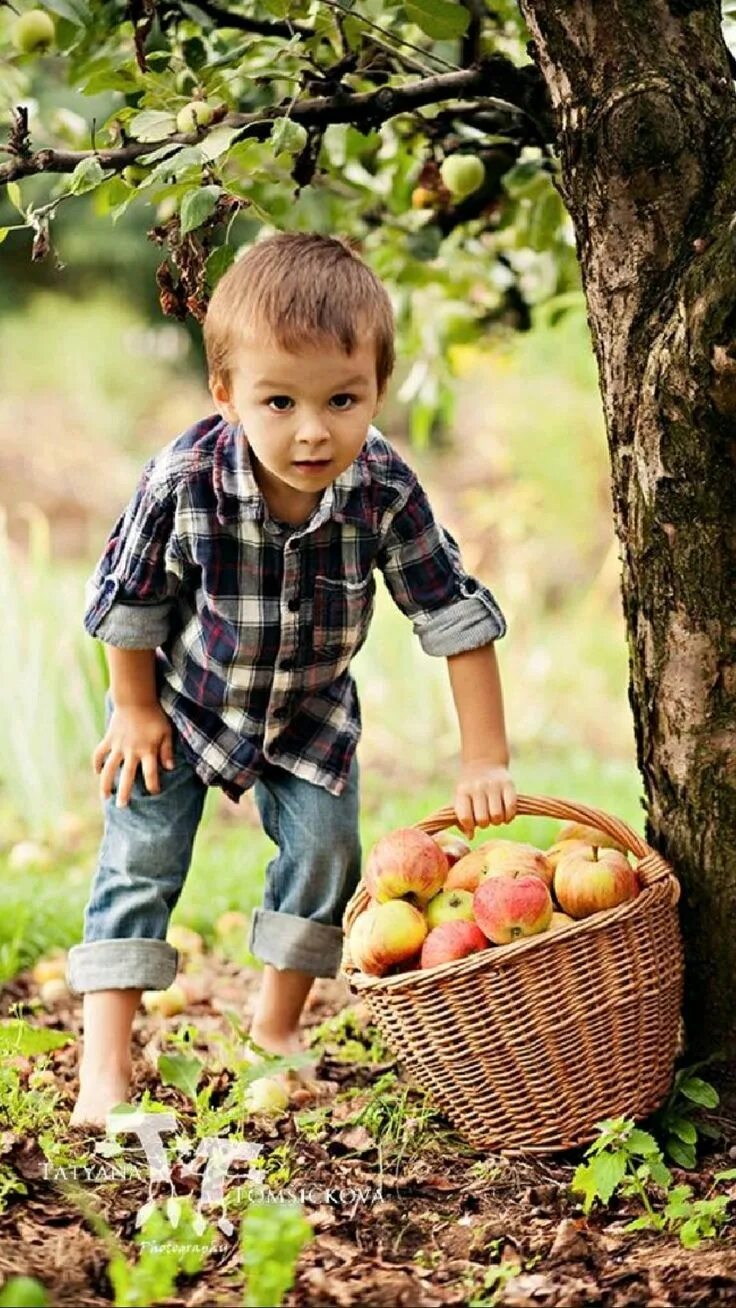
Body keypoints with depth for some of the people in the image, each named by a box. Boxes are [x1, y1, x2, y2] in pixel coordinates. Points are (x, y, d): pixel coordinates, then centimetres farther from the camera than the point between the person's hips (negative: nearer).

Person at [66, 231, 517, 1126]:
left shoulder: (386, 491, -30)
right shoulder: (184, 481, -35)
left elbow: (457, 619, -21)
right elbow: (131, 598, -16)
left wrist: (485, 761, -21)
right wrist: (134, 711, -6)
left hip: (311, 715, 2)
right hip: (180, 701, -2)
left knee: (325, 849, -1)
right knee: (139, 861, -4)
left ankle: (277, 1024, 23)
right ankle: (104, 1066, 1)